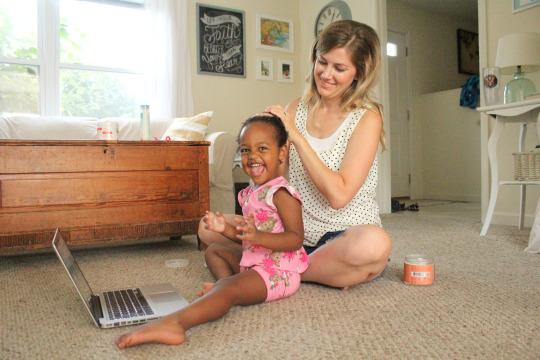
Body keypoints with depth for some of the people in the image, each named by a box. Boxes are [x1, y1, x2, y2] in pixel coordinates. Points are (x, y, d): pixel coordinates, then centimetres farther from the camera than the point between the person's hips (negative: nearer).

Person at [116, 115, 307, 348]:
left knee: (229, 289, -32)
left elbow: (296, 239, -25)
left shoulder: (281, 194, -17)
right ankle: (225, 282, -11)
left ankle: (174, 323, -50)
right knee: (213, 251, 20)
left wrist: (257, 236, -38)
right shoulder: (249, 193, 11)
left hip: (278, 272, -10)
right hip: (253, 262, 10)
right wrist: (226, 229, -1)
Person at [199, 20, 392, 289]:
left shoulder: (366, 118, -9)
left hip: (345, 237, -4)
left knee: (375, 244, -38)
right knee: (208, 229, -5)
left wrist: (296, 136, -20)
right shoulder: (298, 108, 5)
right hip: (298, 231, 5)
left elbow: (339, 195, -20)